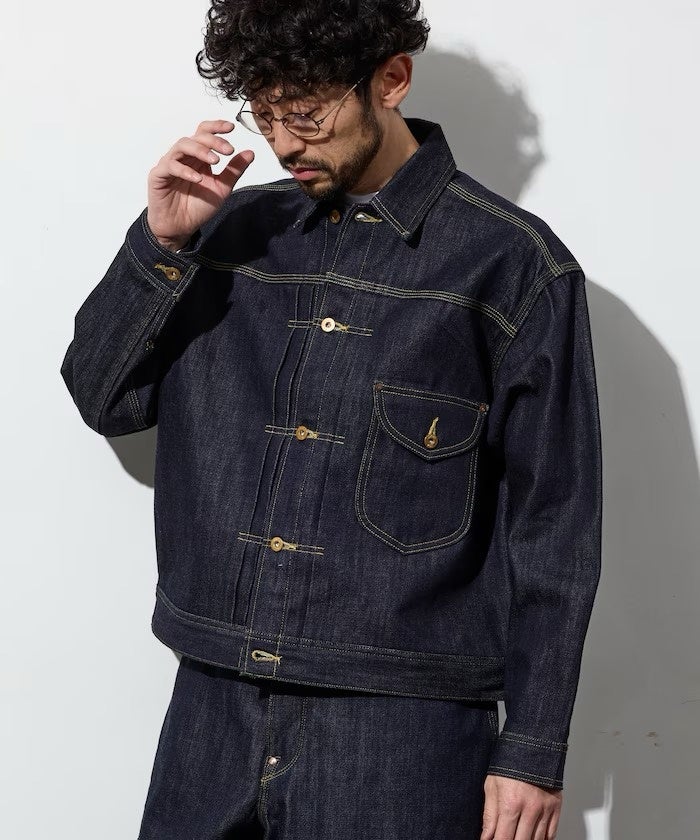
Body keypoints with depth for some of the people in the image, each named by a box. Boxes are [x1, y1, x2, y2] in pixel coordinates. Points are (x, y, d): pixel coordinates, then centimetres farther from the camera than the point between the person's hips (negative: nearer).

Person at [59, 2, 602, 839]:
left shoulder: (510, 260, -6)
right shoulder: (240, 229, 8)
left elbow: (552, 524, -5)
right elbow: (104, 399, 9)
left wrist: (533, 751, -5)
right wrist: (161, 242, -5)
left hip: (399, 727, -4)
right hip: (215, 708, 4)